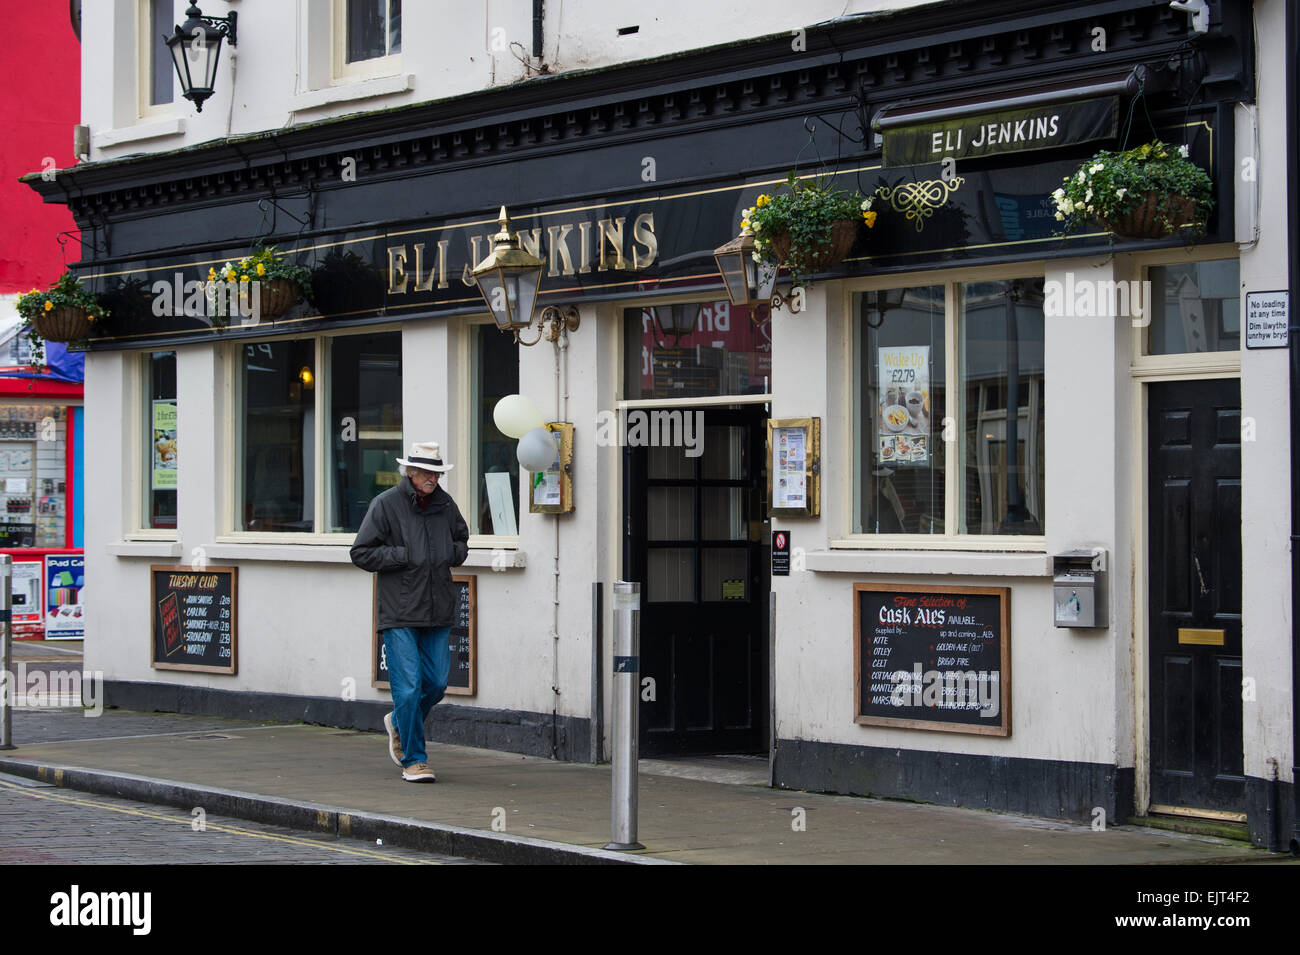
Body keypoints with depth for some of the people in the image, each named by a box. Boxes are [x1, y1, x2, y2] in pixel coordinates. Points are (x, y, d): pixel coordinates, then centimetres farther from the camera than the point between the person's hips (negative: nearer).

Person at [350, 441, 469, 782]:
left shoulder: (445, 504, 9)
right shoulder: (386, 505, -6)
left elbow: (462, 538, 27)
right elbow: (361, 553, -6)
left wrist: (453, 554, 4)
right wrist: (405, 556, -14)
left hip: (437, 612, 5)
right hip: (399, 612, -5)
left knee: (436, 683, 6)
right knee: (408, 685, -7)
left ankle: (399, 723, 35)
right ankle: (413, 760, 1)